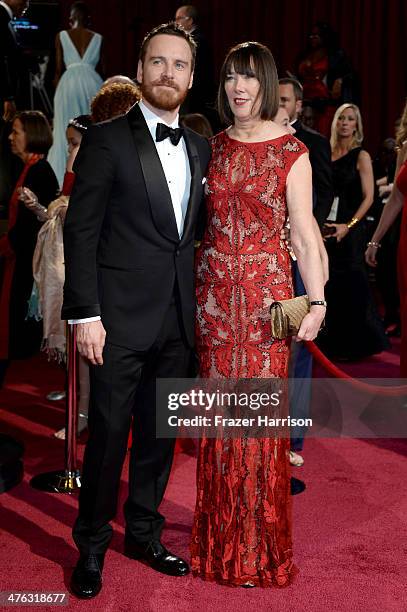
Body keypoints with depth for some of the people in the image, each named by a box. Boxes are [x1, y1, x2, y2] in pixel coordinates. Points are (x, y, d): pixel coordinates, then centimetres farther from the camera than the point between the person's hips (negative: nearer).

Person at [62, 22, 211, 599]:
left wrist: (198, 304, 7)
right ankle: (91, 545, 22)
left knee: (160, 433, 14)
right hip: (121, 317, -5)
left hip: (179, 319, 5)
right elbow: (81, 231, -8)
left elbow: (198, 229, 13)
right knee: (109, 433, 3)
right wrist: (85, 314, -13)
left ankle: (144, 533, 31)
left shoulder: (199, 148, 12)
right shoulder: (107, 139, -5)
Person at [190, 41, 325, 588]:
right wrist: (193, 284, 4)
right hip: (214, 290, 3)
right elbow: (202, 219, 13)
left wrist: (317, 301, -12)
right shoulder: (214, 147, 10)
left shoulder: (291, 152, -1)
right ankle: (220, 541, 22)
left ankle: (261, 545, 17)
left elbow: (303, 234, -4)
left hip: (266, 291, -3)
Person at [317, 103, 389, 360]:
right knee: (330, 285, 6)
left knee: (350, 284, -3)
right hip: (327, 228, 4)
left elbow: (368, 197, -7)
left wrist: (348, 226, -18)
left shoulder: (361, 156, -2)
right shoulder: (327, 153, 10)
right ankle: (334, 342, 18)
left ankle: (356, 343, 10)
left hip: (350, 229, -4)